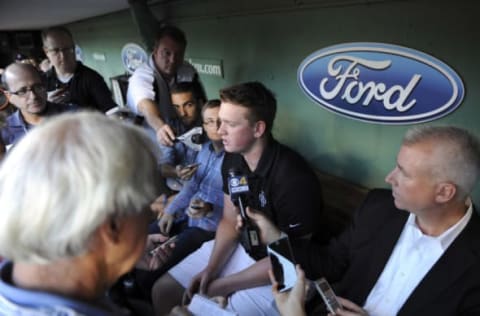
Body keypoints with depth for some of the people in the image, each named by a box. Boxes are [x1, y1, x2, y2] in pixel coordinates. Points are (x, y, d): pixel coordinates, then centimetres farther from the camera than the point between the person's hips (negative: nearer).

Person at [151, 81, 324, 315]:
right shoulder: (232, 158, -8)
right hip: (241, 249, 7)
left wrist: (223, 285, -16)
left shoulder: (293, 178, -30)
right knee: (163, 290, 6)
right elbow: (230, 221, 4)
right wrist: (210, 269, -10)